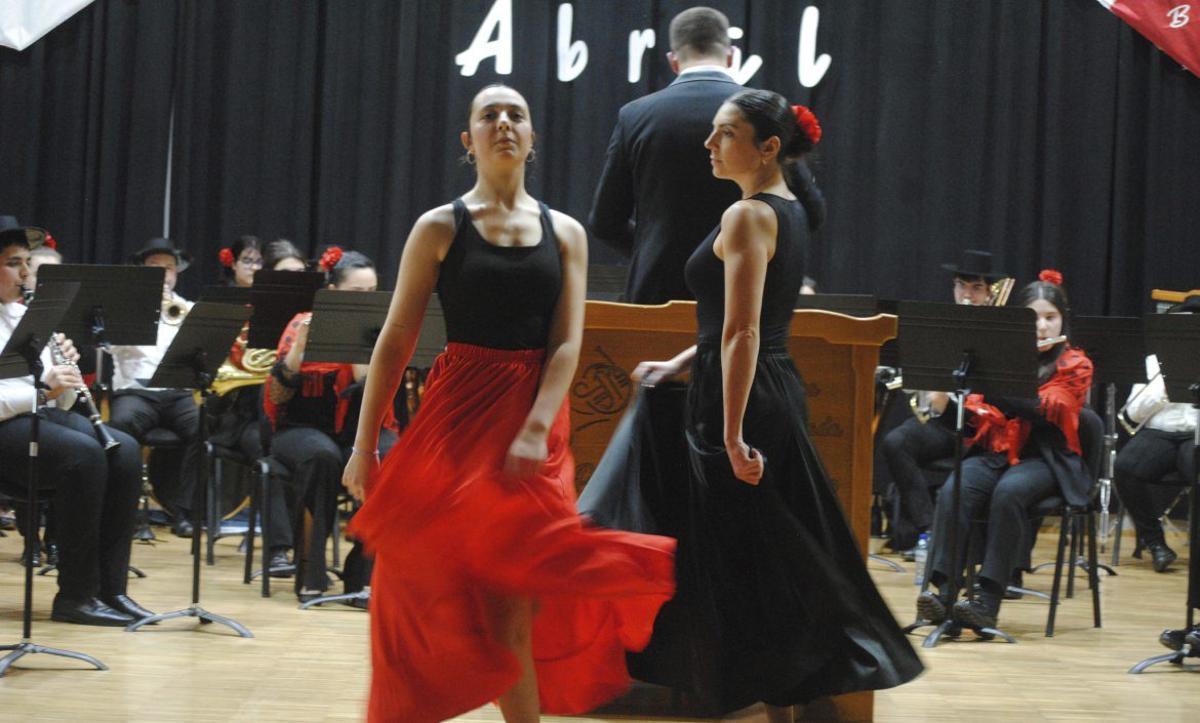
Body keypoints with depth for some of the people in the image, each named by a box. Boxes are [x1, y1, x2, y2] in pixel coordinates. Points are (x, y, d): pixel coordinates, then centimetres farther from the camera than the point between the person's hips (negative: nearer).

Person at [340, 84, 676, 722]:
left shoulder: (564, 233, 7)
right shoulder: (439, 228, 1)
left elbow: (566, 344, -2)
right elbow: (396, 341, 0)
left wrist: (536, 429, -17)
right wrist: (364, 445, -4)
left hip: (535, 425, 2)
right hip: (457, 415, -1)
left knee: (514, 602, 2)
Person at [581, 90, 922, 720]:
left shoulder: (748, 216, -15)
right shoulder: (791, 212, 14)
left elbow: (741, 333, -21)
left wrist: (732, 436, -24)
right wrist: (678, 365, 20)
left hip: (741, 401, -10)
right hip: (780, 391, 10)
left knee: (735, 567, -2)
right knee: (779, 560, 14)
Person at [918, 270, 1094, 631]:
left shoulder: (1075, 366, 4)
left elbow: (1045, 409, -15)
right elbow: (971, 409, 5)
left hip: (1044, 460, -3)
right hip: (995, 453, 3)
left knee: (1009, 492, -35)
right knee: (953, 490, -29)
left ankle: (988, 601, -37)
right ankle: (943, 589, -37)